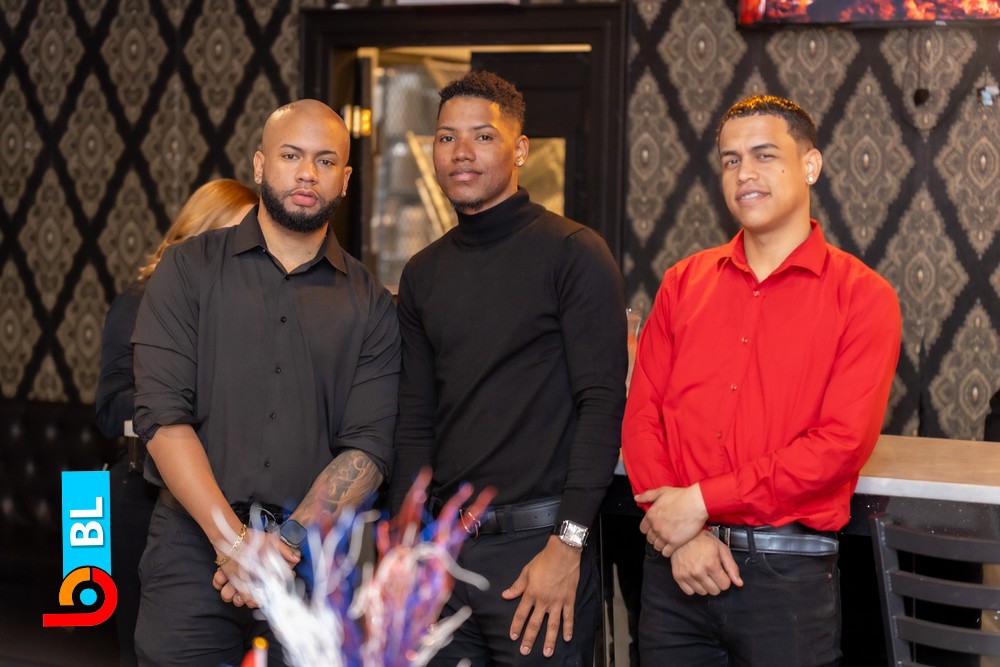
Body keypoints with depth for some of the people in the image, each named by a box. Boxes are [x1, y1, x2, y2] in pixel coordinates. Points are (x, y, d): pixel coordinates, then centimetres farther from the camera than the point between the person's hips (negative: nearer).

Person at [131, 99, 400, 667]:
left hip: (316, 555, 1)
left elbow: (368, 448, -2)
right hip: (194, 547, -1)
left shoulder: (371, 305, 7)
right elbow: (163, 414, -6)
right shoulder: (189, 270, 4)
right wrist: (231, 537, -15)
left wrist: (287, 542, -15)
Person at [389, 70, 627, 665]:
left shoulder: (573, 253, -6)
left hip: (538, 540, -5)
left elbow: (602, 405, -12)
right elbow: (416, 420, 14)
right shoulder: (423, 273, 12)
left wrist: (568, 544, -18)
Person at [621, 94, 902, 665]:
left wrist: (702, 500, -14)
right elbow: (642, 414, 4)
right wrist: (679, 534, -10)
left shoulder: (862, 296, -3)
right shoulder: (684, 283, 10)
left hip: (789, 573, -3)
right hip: (675, 568, 3)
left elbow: (842, 442, -12)